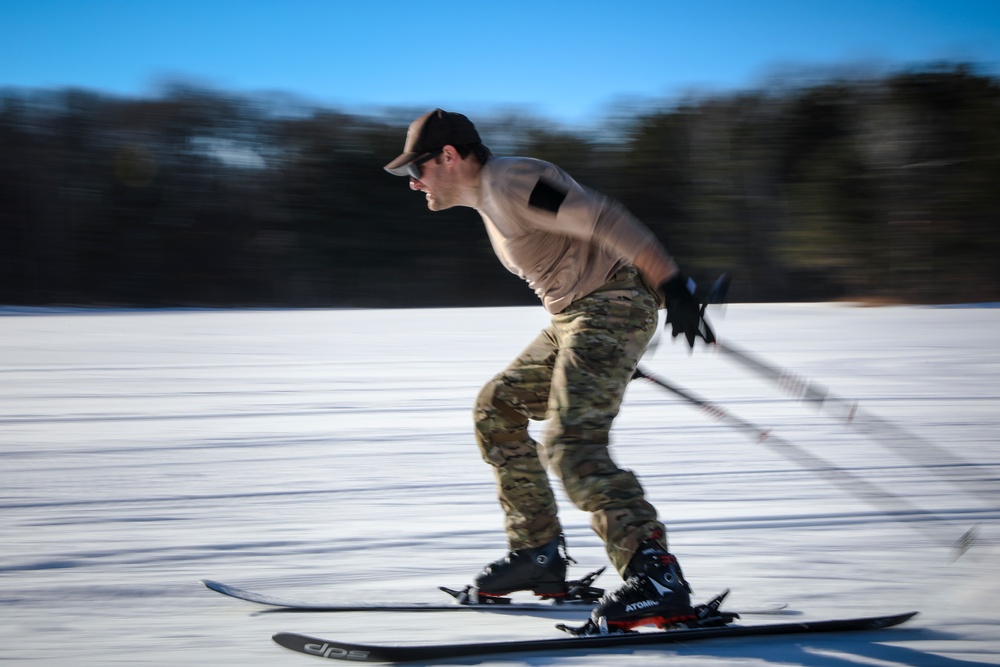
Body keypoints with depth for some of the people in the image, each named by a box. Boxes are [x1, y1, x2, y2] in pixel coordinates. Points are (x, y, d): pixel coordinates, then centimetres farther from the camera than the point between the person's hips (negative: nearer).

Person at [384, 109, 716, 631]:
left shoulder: (508, 181, -13)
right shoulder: (490, 198, 20)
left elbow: (603, 220, -22)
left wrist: (673, 287, -29)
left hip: (610, 308, -11)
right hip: (572, 320, 11)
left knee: (571, 444, -23)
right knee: (497, 408, 18)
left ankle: (655, 576, -31)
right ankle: (538, 552, 21)